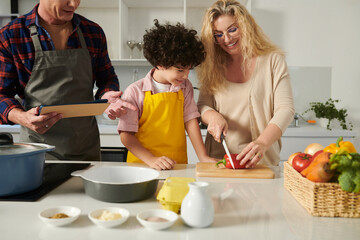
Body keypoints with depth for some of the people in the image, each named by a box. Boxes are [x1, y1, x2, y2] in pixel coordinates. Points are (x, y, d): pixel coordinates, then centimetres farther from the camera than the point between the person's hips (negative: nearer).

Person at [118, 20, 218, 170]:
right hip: (142, 166, -3)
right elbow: (126, 135, -5)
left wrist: (203, 157, -3)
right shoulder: (135, 92, -4)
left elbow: (190, 120, 7)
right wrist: (151, 160, -16)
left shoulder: (185, 87, 9)